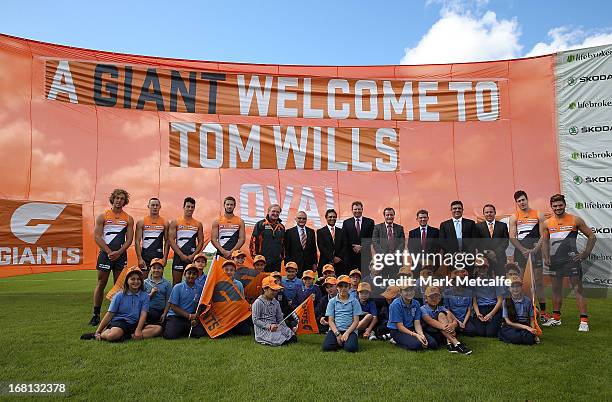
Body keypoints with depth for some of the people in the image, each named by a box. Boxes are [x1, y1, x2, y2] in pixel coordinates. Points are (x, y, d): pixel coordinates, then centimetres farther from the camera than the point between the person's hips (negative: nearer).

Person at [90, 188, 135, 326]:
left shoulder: (128, 219, 8)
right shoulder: (102, 217, 3)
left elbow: (129, 239, 2)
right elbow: (97, 237, -3)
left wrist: (118, 252, -12)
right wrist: (109, 252, -12)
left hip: (121, 255, 2)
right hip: (105, 254, -1)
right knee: (101, 284, 1)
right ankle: (96, 315, 8)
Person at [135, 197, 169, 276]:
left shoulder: (164, 223, 5)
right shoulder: (141, 222, 1)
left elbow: (167, 241, 6)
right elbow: (137, 241, -2)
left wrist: (165, 257, -4)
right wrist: (139, 258, -10)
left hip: (159, 255, 1)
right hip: (145, 255, -1)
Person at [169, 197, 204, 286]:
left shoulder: (198, 224, 9)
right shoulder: (175, 223, 3)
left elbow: (201, 242, 7)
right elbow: (171, 240, -4)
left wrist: (193, 255, -8)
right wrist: (182, 255, -12)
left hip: (192, 257, 2)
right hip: (178, 256, -1)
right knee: (176, 283, 3)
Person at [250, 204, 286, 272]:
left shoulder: (281, 227, 14)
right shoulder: (260, 224, -1)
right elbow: (253, 240, -4)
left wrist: (282, 256, 14)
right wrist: (255, 256, -8)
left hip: (277, 262, 4)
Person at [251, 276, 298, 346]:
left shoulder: (276, 302, 13)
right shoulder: (258, 303, -7)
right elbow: (255, 320, -12)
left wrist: (286, 329, 0)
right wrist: (269, 326, -21)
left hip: (275, 328, 6)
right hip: (263, 330, -6)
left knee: (293, 338, -15)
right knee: (281, 341, -28)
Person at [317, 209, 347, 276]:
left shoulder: (341, 231, 15)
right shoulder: (320, 232, 5)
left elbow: (344, 246, 9)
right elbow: (321, 247, -5)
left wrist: (339, 257, -6)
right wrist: (332, 258, -11)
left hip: (340, 264, 3)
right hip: (325, 263, -2)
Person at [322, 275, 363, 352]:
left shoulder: (354, 301, 7)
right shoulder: (332, 301, 10)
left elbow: (356, 321, 2)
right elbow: (330, 320, 4)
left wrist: (347, 333, -12)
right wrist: (337, 334, -11)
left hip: (350, 330, -1)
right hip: (335, 330, 1)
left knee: (350, 348, -31)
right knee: (326, 347, -26)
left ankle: (346, 341, 5)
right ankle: (339, 342, 6)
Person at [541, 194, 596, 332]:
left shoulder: (575, 220, -2)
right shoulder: (547, 223, 7)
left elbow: (592, 236, 3)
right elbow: (544, 242, 13)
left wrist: (585, 254, -4)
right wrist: (546, 257, 1)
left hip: (572, 259, -4)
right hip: (555, 261, 4)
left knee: (578, 289, -6)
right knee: (556, 289, 12)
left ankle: (584, 321, -3)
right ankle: (556, 318, 22)